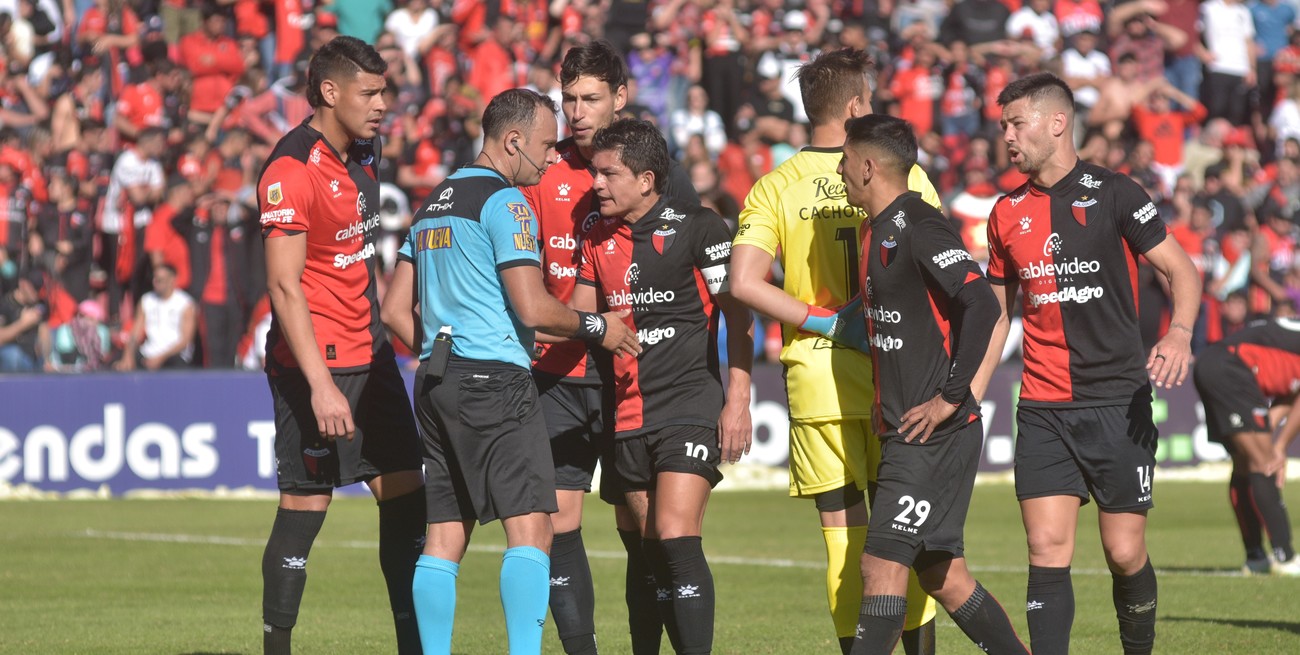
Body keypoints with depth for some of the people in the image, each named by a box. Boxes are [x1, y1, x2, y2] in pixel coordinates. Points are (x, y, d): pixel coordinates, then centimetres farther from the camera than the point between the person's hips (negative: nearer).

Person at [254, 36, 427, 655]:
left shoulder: (363, 153, 10)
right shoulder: (292, 169, -16)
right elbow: (284, 286, -21)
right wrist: (321, 386, -26)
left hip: (370, 355, 9)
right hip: (315, 365, -8)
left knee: (406, 497, 7)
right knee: (305, 507, -5)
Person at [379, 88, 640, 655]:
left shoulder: (433, 204, 18)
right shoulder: (505, 200, -7)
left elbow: (395, 310, 18)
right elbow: (533, 308, -14)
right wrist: (596, 327, 1)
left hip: (436, 383, 9)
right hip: (495, 380, -9)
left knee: (444, 538, 8)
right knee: (530, 527, -12)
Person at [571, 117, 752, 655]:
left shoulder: (696, 228, -7)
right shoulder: (599, 239, 11)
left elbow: (737, 314, -7)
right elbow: (579, 317, 20)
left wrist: (738, 402, -13)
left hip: (690, 408, -6)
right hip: (629, 418, 6)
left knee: (676, 537, -17)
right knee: (653, 550, 5)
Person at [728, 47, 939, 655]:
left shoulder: (775, 187, 1)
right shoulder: (901, 173, -2)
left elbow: (744, 281, -10)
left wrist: (823, 320, -6)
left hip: (815, 377, 1)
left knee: (845, 534, 4)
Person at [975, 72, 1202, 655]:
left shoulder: (1113, 194, -3)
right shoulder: (1008, 212, 11)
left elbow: (1180, 270, -2)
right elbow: (998, 312, 20)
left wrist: (1179, 333, -22)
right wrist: (968, 399, 13)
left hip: (1118, 403, -3)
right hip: (1042, 409, 3)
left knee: (1125, 554, -1)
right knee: (1047, 551, -8)